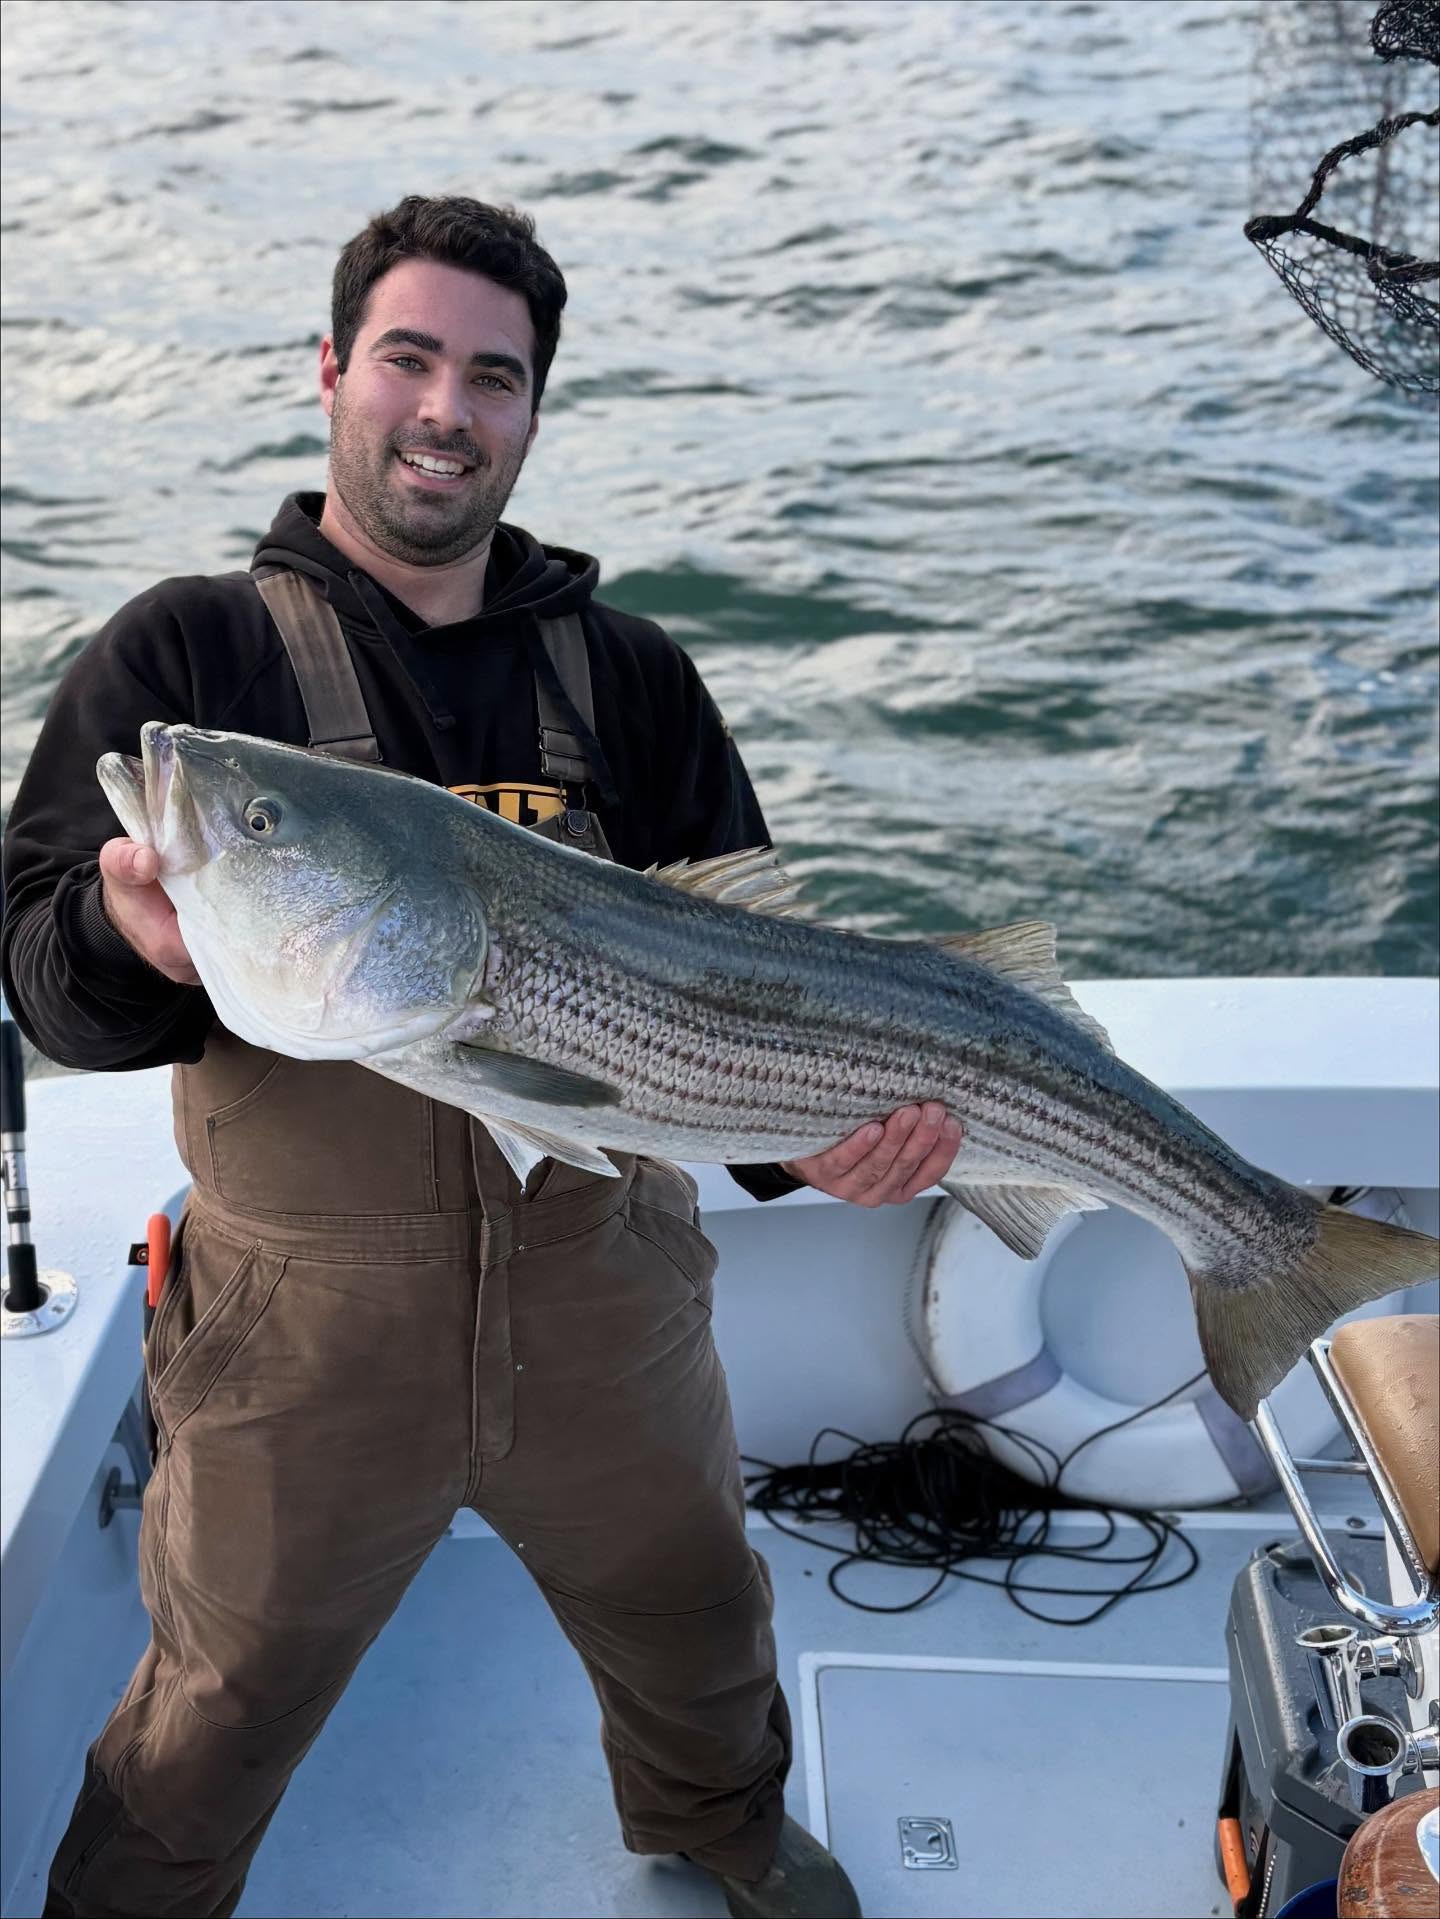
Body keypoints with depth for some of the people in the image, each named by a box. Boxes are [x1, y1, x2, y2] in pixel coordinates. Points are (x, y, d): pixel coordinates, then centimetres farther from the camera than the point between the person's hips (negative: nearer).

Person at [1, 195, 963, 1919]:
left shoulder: (628, 676, 4)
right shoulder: (185, 654, -3)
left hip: (601, 1289, 3)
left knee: (698, 1628, 24)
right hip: (304, 1316, -2)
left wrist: (805, 1125, -19)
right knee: (220, 1712, 14)